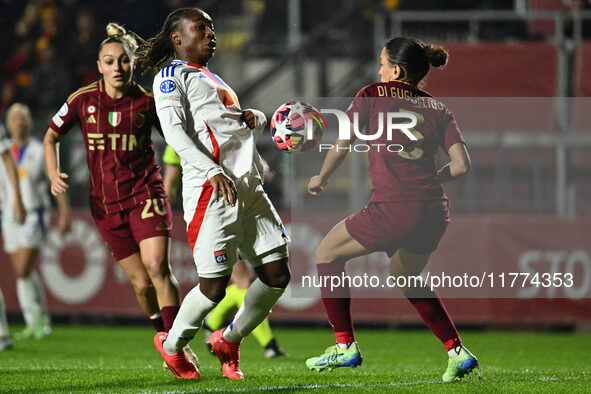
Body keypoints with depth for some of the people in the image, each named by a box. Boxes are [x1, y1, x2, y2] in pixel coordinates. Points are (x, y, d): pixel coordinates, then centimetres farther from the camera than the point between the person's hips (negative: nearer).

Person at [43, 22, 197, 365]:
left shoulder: (148, 102, -5)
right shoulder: (83, 100, -2)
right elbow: (52, 137, 11)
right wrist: (54, 174, -4)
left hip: (145, 193, -2)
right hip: (106, 202, 2)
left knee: (157, 267, -19)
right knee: (141, 282, 1)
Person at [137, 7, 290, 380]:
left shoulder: (212, 79, 28)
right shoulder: (173, 75, 3)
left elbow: (256, 122, 39)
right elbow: (175, 132, -12)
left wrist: (253, 117, 13)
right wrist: (213, 171, -25)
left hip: (250, 187, 8)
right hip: (212, 191, -8)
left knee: (277, 274, 1)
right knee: (214, 284, -10)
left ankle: (229, 340, 20)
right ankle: (172, 345, 15)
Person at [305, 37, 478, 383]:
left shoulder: (373, 95, 5)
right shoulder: (438, 108, 15)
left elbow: (342, 146, 4)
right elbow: (462, 165, 7)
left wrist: (321, 179, 21)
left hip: (393, 208, -6)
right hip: (435, 211, 6)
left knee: (328, 252, 18)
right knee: (405, 277, 31)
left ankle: (346, 346, 12)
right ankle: (458, 352, 21)